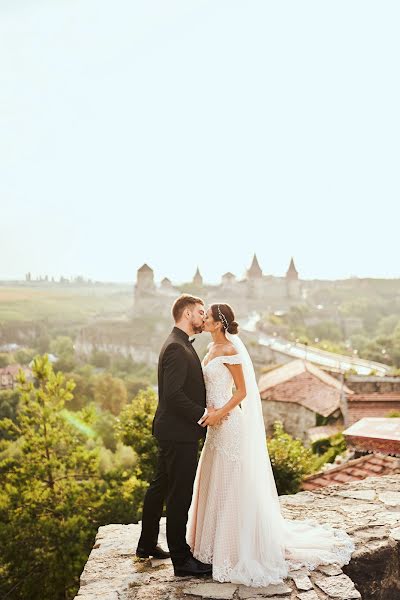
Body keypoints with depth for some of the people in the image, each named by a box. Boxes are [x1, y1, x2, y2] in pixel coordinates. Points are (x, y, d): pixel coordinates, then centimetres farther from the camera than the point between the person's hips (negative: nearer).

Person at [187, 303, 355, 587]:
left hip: (229, 423, -9)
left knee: (232, 484, 0)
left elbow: (242, 391, -16)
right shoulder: (213, 347, 10)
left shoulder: (230, 350, -16)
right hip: (216, 421, 9)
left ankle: (239, 550, 13)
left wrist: (219, 414, -19)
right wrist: (213, 413, 3)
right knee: (215, 483, 17)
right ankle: (217, 541, 32)